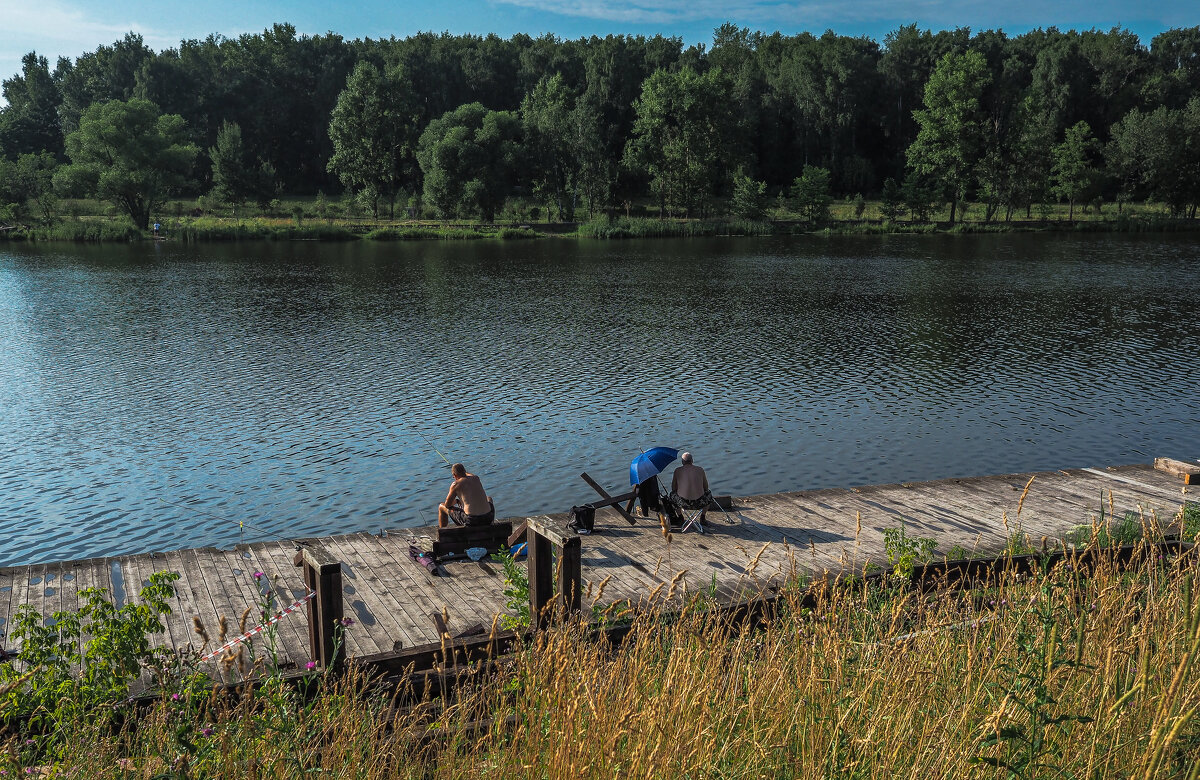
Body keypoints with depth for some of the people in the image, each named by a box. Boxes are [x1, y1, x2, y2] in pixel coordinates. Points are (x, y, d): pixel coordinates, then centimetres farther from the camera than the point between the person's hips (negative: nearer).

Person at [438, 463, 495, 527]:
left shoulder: (456, 484, -3)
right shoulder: (476, 478, 11)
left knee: (441, 507, 18)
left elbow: (447, 505, 6)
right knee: (489, 498, 42)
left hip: (471, 521, -4)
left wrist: (455, 501, 26)